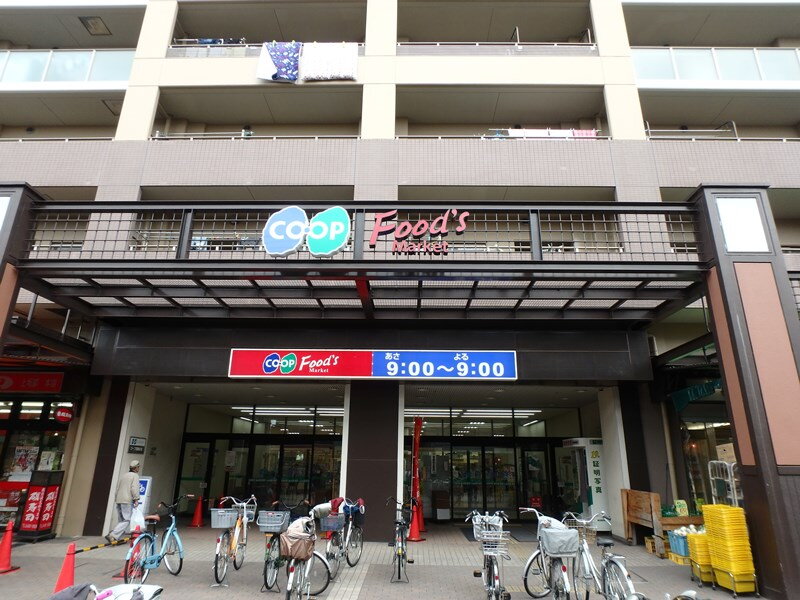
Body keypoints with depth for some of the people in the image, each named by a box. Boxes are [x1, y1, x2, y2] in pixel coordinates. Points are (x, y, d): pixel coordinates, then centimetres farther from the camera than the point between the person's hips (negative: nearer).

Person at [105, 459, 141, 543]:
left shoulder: (122, 476, 20)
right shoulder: (135, 475, -3)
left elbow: (117, 488, 21)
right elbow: (134, 488, -13)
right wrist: (136, 499, -10)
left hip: (118, 500, 8)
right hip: (127, 500, -8)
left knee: (120, 520, 14)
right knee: (126, 520, -7)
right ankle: (112, 535, -17)